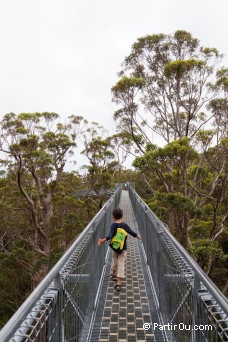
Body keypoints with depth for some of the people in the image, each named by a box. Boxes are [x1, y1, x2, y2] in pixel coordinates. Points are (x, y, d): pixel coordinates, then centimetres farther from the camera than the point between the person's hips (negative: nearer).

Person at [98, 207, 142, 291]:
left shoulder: (113, 225, -11)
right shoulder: (124, 225, -9)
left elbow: (110, 236, -26)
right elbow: (132, 233, -4)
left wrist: (103, 240, -35)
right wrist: (138, 236, 14)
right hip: (123, 249, -1)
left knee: (114, 261, 25)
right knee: (121, 265, -1)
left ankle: (113, 274, 50)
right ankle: (118, 284, -7)